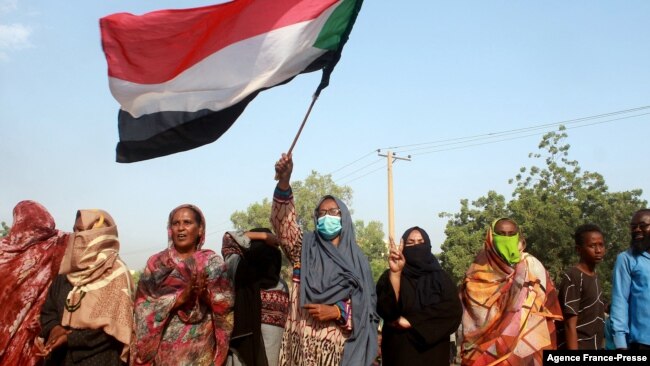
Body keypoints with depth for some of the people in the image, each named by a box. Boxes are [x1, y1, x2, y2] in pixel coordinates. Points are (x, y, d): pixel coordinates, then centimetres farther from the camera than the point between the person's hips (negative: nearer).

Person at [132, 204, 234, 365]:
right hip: (166, 349, 0)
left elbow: (227, 305, -3)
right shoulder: (156, 263, 3)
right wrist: (181, 297, -19)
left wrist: (207, 295, -21)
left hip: (202, 349, 0)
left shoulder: (213, 262, 2)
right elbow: (144, 306, -6)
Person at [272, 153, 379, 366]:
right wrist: (284, 181, -25)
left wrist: (336, 311, -13)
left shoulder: (357, 259, 10)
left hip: (341, 345, 1)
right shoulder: (305, 247, 8)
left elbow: (367, 303, 4)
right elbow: (282, 220, -9)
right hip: (304, 342, 0)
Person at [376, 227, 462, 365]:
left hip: (434, 352, 1)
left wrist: (411, 321, -17)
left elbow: (453, 311, -11)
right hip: (399, 351, -1)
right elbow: (385, 310, -17)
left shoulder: (440, 277, 4)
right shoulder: (390, 276, 0)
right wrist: (395, 272, -29)